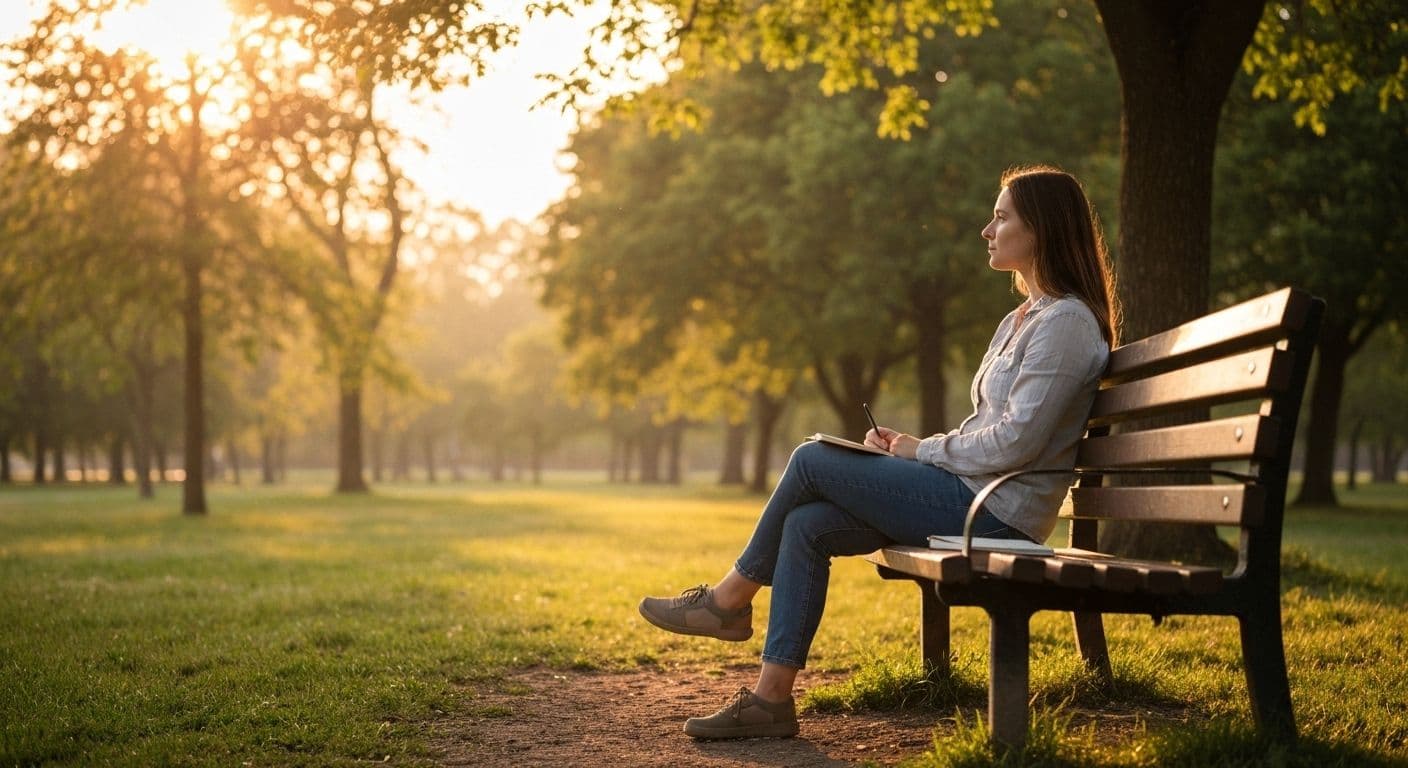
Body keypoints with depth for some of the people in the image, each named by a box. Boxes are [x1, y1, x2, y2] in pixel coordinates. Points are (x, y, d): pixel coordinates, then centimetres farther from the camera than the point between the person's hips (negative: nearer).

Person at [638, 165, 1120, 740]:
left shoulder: (1065, 322, -12)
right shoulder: (1023, 319, 20)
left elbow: (1015, 442, -20)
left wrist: (923, 451, -8)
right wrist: (912, 446, 6)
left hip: (995, 513, -9)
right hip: (973, 502, 9)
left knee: (812, 461, -9)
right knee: (807, 525, -6)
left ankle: (730, 599, 9)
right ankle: (771, 697, -6)